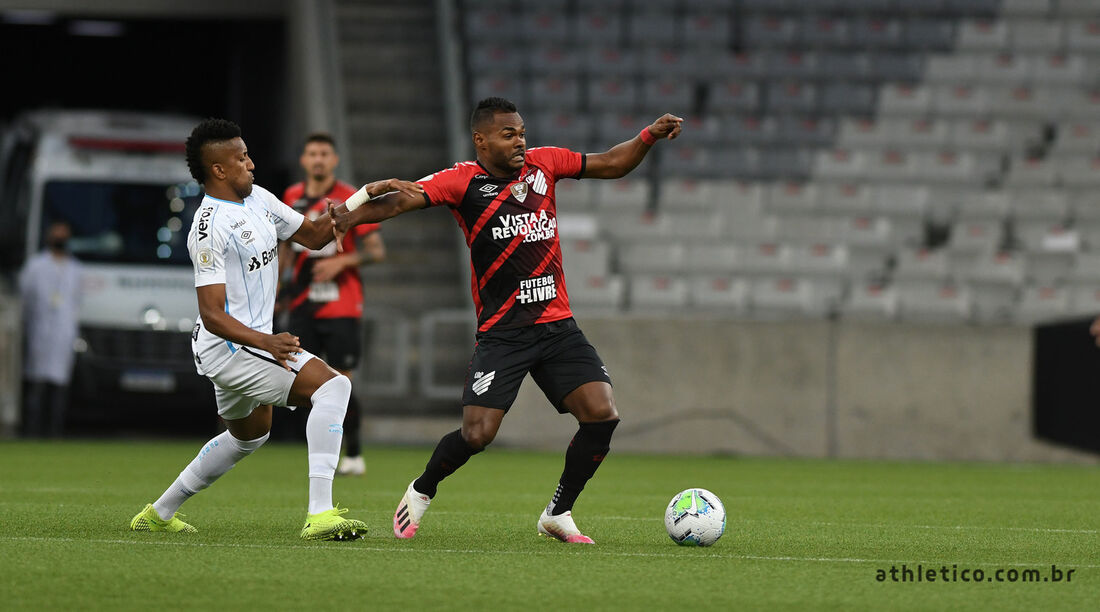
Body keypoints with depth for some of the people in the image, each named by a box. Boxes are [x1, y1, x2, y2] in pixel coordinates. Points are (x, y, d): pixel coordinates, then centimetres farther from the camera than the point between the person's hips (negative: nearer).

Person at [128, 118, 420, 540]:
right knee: (332, 386, -22)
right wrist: (266, 342, -40)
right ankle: (320, 515, -30)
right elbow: (213, 315, -25)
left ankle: (158, 514, 41)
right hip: (228, 345, -11)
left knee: (249, 434, 31)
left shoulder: (257, 199, 7)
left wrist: (365, 197, 7)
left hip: (253, 343, 11)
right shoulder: (210, 227, -21)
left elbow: (314, 235, 18)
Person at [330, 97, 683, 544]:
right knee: (476, 435, -13)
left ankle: (558, 514, 8)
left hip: (558, 326, 4)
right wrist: (354, 215, -36)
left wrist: (651, 135, 1)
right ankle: (421, 493, 18)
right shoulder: (464, 181, -6)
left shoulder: (543, 164, 7)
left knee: (602, 415, -11)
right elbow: (403, 199, -18)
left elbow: (612, 164, 16)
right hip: (501, 334, -4)